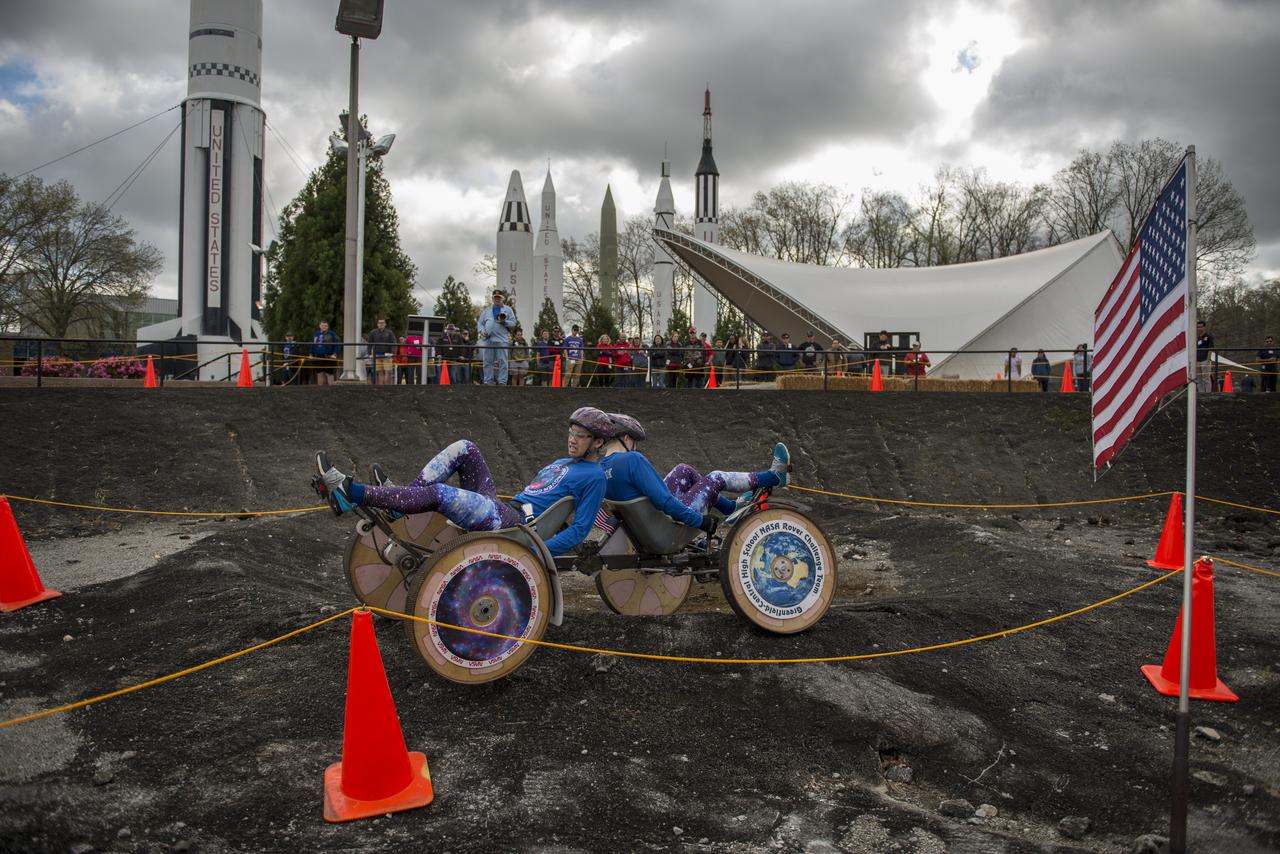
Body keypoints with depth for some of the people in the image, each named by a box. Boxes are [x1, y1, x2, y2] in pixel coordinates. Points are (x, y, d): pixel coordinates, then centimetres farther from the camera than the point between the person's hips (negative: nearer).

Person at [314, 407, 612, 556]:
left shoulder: (594, 476, -3)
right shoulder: (562, 462, 25)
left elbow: (580, 530, -11)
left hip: (512, 523, -9)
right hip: (499, 508, 9)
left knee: (438, 494, -25)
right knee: (464, 448, 0)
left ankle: (352, 494, -22)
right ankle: (402, 496, -8)